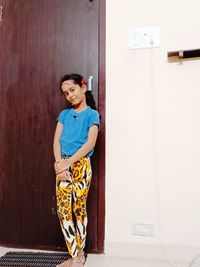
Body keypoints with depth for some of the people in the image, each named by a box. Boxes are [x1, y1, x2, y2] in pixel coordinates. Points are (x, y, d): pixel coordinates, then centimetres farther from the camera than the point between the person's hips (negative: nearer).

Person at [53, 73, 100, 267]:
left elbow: (90, 143, -11)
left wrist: (68, 163, -15)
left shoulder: (92, 114, 0)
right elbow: (56, 140, 5)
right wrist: (59, 163, -11)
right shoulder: (64, 114, 13)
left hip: (81, 164, -4)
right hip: (64, 165, 5)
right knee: (63, 210, 2)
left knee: (79, 208, 2)